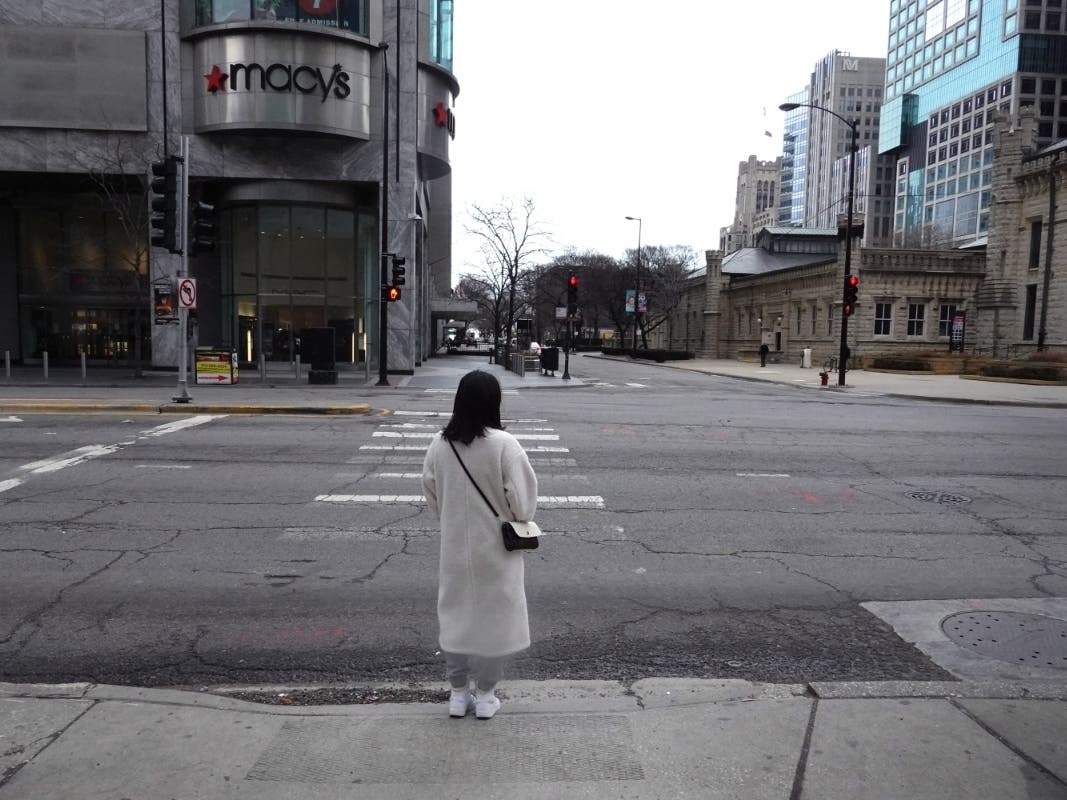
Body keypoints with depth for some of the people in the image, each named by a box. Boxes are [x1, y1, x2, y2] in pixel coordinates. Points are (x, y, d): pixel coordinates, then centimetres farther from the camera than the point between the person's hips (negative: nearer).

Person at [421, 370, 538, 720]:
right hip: (495, 549, -3)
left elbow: (432, 495, 5)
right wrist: (518, 518, 5)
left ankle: (458, 693, 29)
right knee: (492, 618, 12)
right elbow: (523, 501, -16)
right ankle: (485, 695, 24)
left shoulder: (439, 444, -7)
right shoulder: (503, 444, -20)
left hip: (454, 547, 4)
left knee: (455, 617, 17)